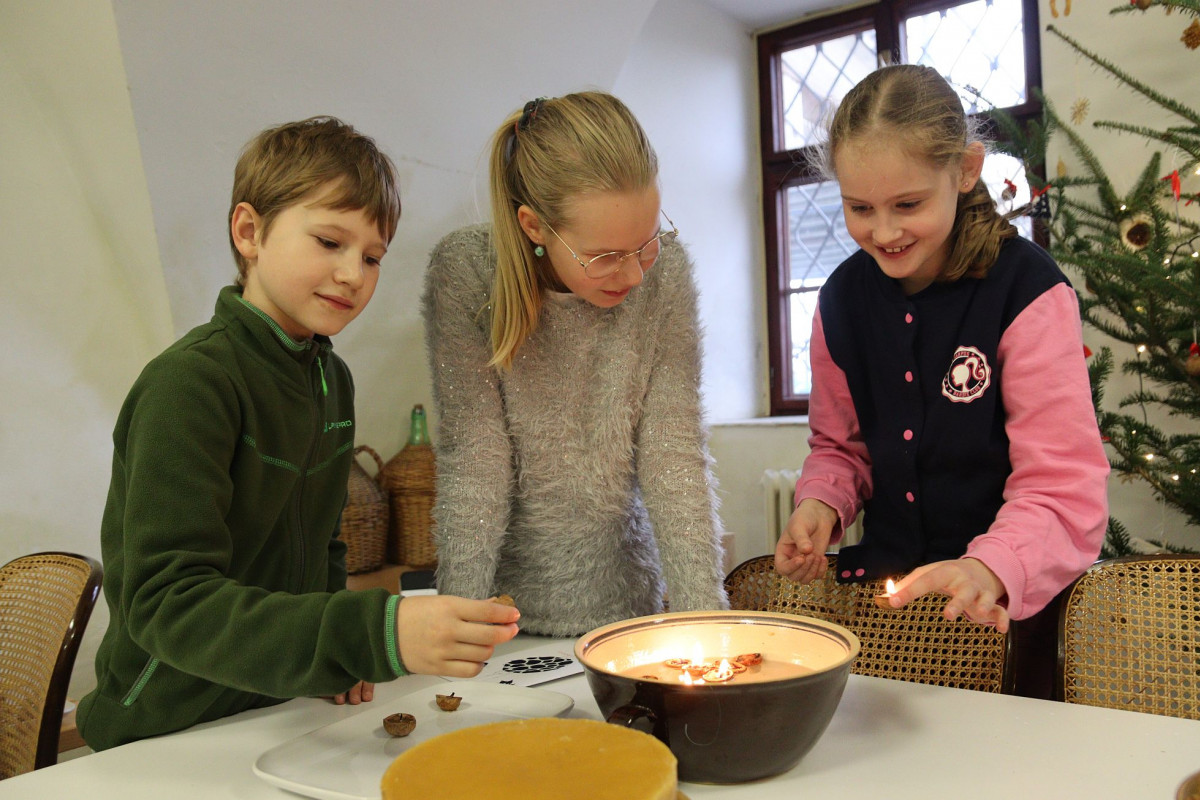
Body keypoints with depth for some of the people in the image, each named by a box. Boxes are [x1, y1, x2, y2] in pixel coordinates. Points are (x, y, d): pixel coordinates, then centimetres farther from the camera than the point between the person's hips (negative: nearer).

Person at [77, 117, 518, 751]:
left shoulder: (331, 377, 6)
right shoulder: (192, 380, -18)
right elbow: (166, 603, -25)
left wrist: (340, 645, -1)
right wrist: (374, 634, -35)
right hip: (170, 739, -5)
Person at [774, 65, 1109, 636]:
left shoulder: (1028, 291, -9)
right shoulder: (841, 299, 5)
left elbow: (1063, 490, -13)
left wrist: (992, 570, -30)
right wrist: (819, 504, -4)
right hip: (883, 576, 4)